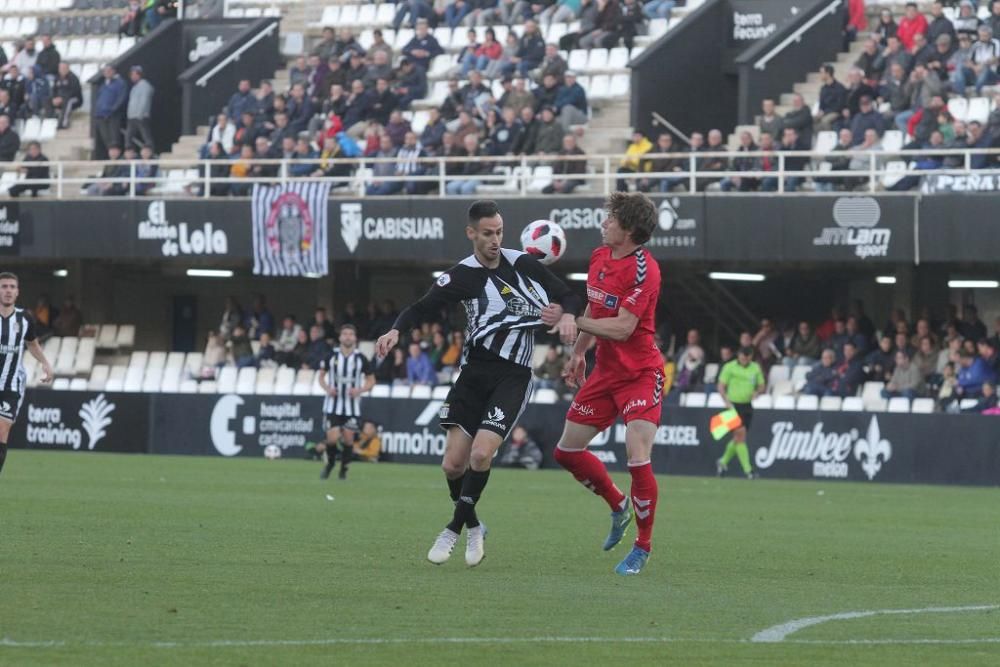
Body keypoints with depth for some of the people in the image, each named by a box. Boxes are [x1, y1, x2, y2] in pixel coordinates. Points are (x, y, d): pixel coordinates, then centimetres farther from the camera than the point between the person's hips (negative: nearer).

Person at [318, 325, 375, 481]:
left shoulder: (361, 359, -2)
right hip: (333, 404, 0)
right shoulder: (331, 356, -1)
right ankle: (330, 464, 19)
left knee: (348, 438, -1)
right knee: (332, 438, -10)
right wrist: (327, 388, -10)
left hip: (352, 406, 0)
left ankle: (344, 469, 19)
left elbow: (371, 380, 7)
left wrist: (360, 390, -12)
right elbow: (321, 376, 10)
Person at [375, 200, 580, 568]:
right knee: (453, 463, -3)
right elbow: (423, 308, -6)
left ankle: (454, 529, 0)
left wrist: (567, 315, -13)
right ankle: (473, 527, 24)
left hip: (513, 376, -2)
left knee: (480, 454, -19)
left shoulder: (524, 264, 0)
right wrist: (396, 330, -25)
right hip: (475, 372, 2)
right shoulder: (462, 275, -2)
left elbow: (567, 296, 10)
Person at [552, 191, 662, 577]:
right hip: (605, 371, 9)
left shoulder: (644, 269, -21)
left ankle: (643, 547, 0)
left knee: (638, 461, -19)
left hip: (640, 373, -9)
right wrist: (578, 352, 20)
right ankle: (619, 508, 35)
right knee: (567, 451, 11)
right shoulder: (599, 256, 4)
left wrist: (572, 321, -23)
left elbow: (622, 328, -26)